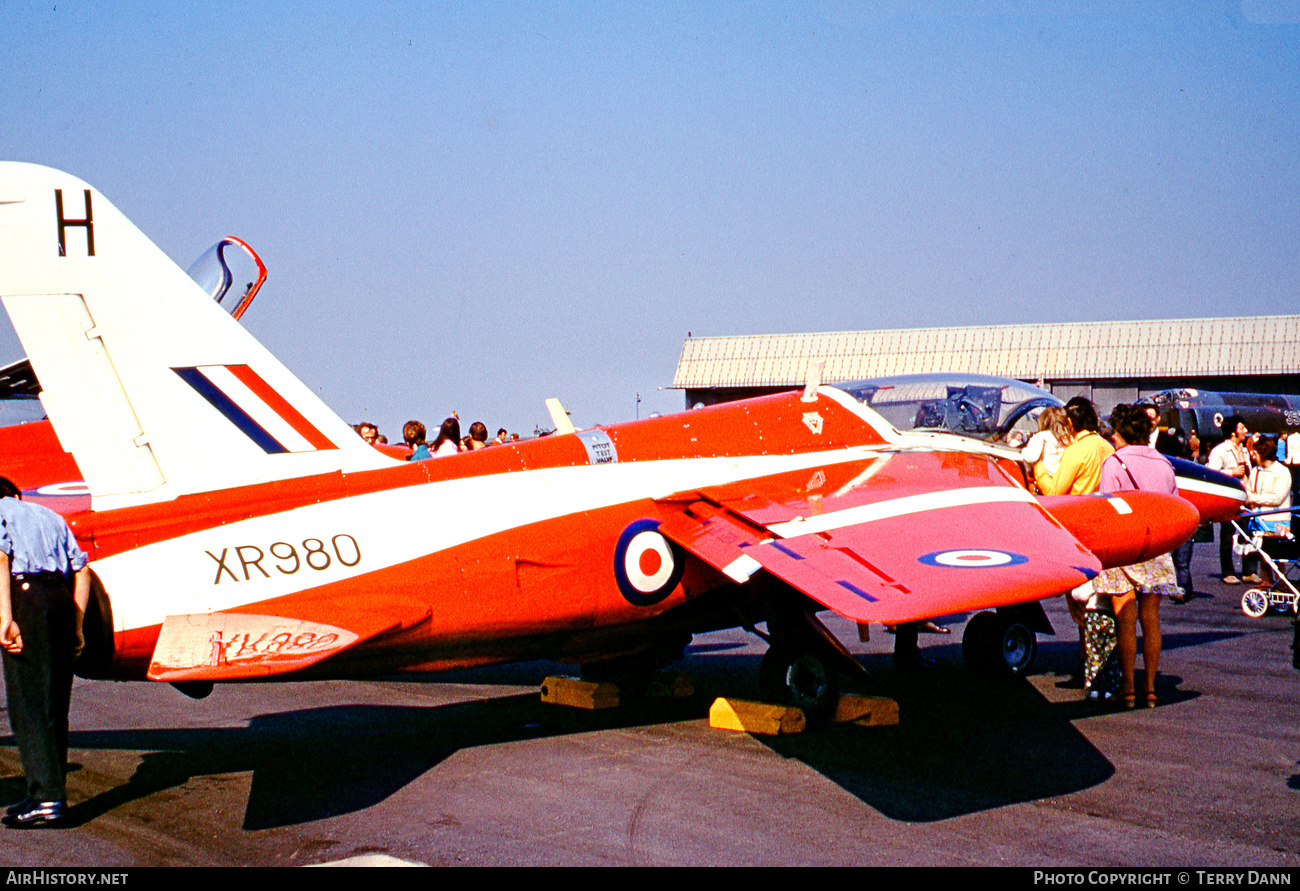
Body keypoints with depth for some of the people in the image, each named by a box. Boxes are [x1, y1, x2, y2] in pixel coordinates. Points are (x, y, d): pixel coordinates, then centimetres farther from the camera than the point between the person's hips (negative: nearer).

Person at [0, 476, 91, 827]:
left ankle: (46, 796, -13)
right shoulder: (50, 516, 27)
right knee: (55, 705, 11)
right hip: (62, 599, 6)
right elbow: (81, 570, 18)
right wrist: (76, 625, 18)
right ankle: (52, 794, 15)